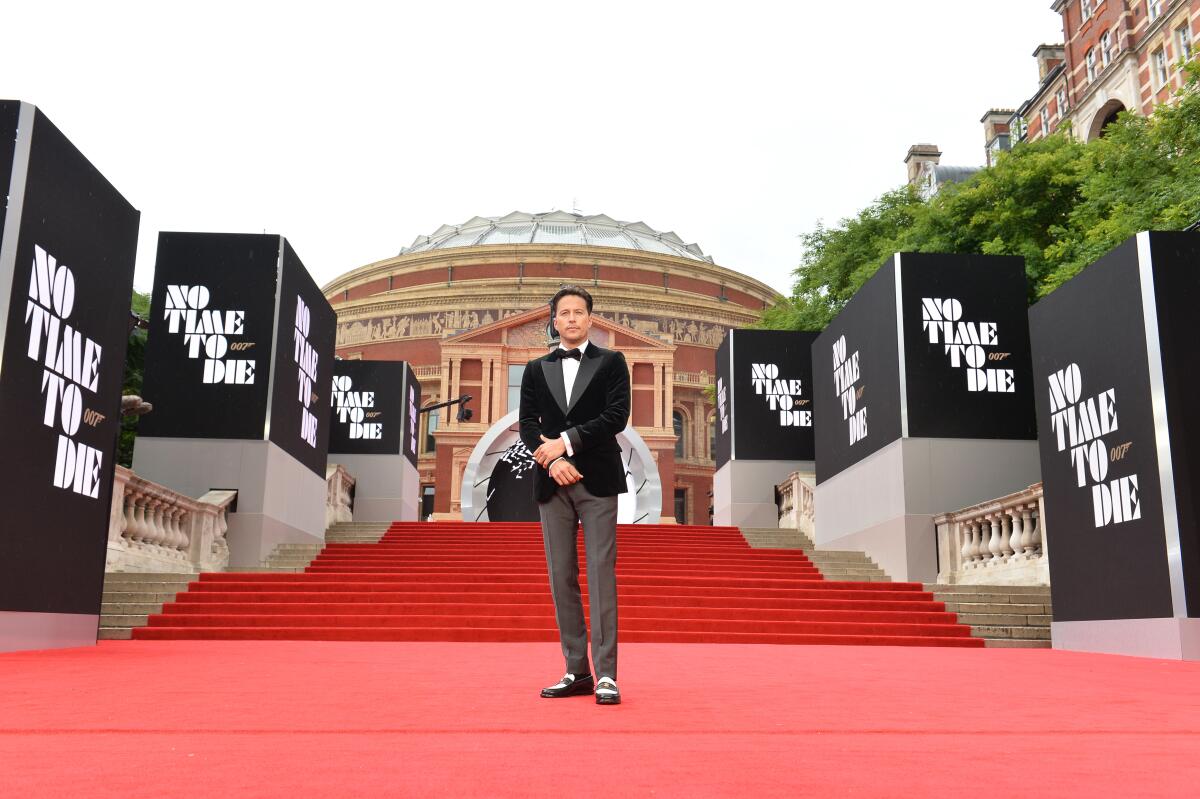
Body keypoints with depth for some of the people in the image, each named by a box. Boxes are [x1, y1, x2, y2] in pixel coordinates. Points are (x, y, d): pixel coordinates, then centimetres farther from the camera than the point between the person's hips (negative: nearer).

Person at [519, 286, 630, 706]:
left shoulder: (611, 362, 6)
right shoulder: (536, 369, 14)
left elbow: (616, 417, -6)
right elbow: (527, 423, 5)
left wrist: (565, 441, -10)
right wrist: (552, 459, -12)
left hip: (597, 481, -3)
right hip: (552, 483, 4)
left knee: (601, 573, -7)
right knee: (561, 576, 4)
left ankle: (606, 674, -5)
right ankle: (577, 671, 12)